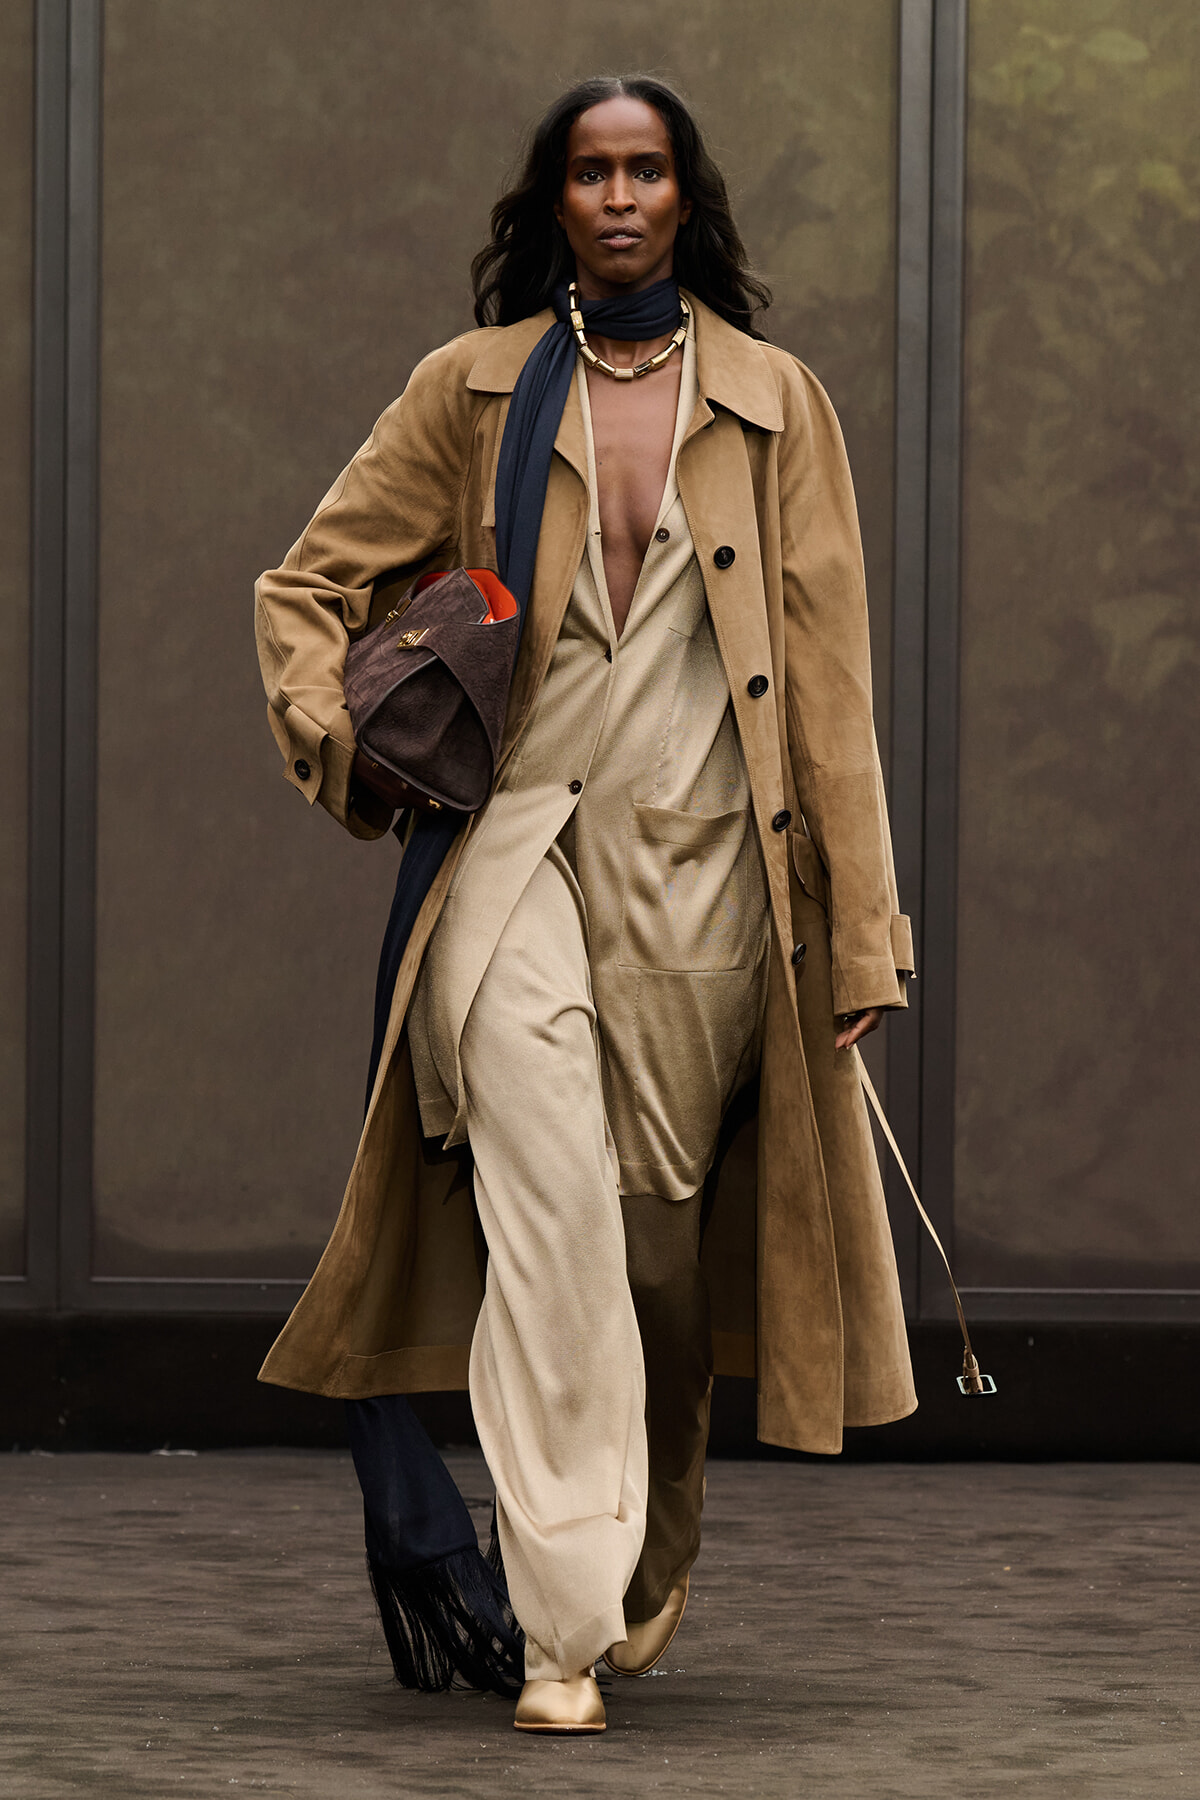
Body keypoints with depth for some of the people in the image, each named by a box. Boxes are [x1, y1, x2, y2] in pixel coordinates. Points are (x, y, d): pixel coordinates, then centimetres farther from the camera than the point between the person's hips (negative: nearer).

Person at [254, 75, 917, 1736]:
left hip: (706, 865, 1)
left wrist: (861, 928, 0)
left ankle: (658, 1556, 33)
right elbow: (311, 583, 15)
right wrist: (338, 741, -3)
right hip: (521, 854, -1)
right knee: (551, 1213, -17)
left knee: (668, 1225, 7)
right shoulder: (474, 391, 8)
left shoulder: (773, 403, 8)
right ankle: (564, 1631, -18)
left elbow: (826, 668, 5)